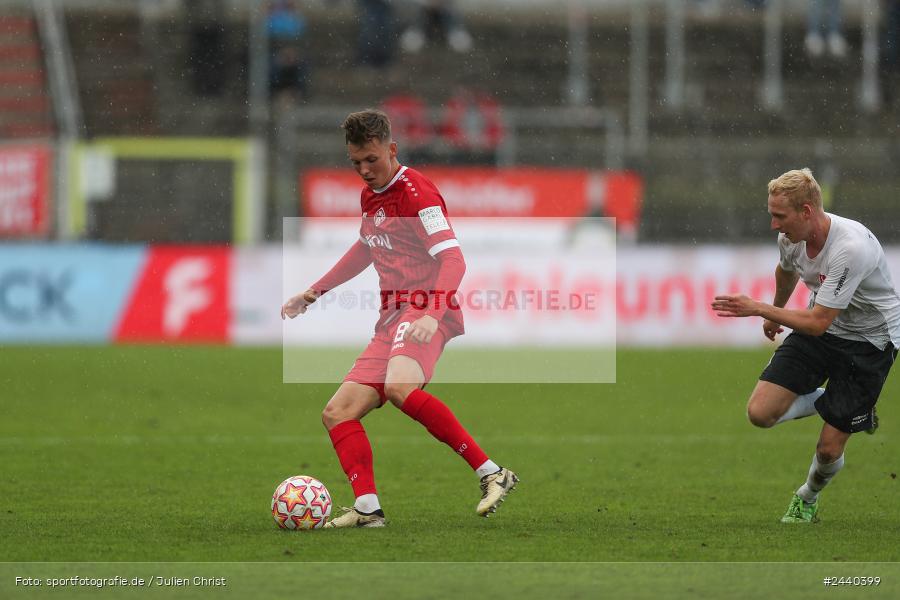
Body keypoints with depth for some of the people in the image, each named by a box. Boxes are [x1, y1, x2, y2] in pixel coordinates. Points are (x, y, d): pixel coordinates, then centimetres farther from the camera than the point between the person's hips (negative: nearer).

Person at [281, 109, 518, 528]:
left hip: (423, 315, -10)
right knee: (338, 413, 1)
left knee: (399, 386, -36)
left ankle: (491, 473, -33)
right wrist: (313, 293, 41)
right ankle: (367, 508, -8)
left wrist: (431, 314, -35)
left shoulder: (416, 192, -10)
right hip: (391, 319, 10)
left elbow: (453, 260, -20)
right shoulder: (370, 195, 18)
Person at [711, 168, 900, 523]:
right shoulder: (791, 236, -10)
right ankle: (830, 401, 16)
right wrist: (774, 314, 33)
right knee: (760, 413, -11)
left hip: (869, 339, -6)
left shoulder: (851, 248, -34)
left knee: (830, 448, -5)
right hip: (820, 327, 6)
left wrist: (758, 309, -29)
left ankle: (808, 499, 29)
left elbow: (817, 323, -32)